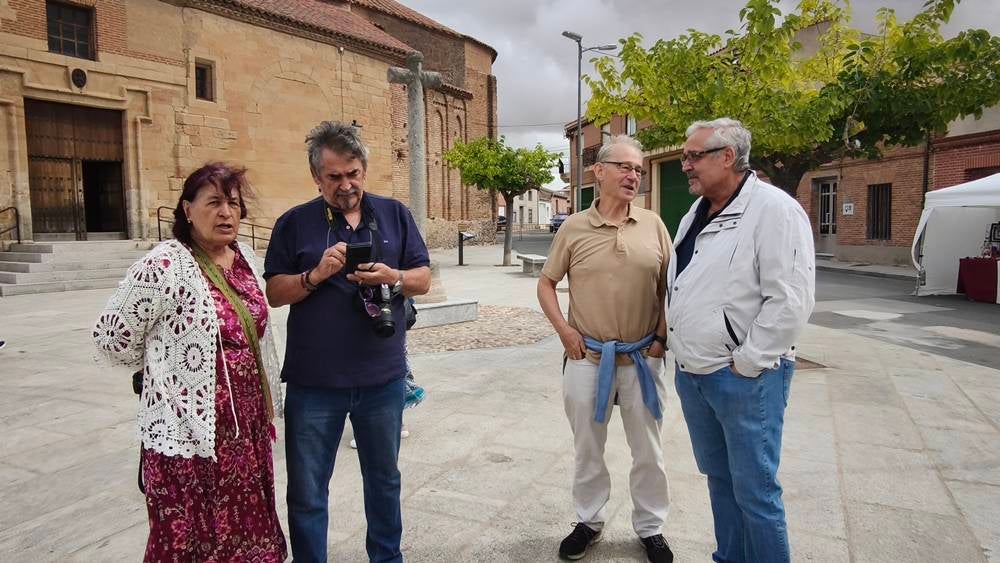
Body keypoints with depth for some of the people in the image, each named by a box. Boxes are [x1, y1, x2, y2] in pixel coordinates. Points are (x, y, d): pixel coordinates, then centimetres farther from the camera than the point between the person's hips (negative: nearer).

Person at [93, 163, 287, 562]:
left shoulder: (245, 257, 6)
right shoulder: (165, 265, -17)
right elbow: (110, 337, -11)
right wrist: (163, 368, 3)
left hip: (248, 421, 7)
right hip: (191, 429, -6)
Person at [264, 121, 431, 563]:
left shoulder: (394, 214, 4)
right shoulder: (294, 223, 0)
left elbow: (423, 278, 5)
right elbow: (275, 293, -1)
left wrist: (393, 277, -16)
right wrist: (317, 274, -19)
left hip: (383, 377, 2)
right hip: (314, 381, -1)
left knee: (384, 478, 19)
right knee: (307, 492, 9)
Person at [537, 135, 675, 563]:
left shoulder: (653, 225, 0)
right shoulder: (574, 228, -2)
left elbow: (670, 286, 7)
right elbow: (546, 283, 6)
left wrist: (663, 334, 0)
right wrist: (563, 329, -5)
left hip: (642, 358, 1)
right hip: (587, 356, -1)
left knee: (648, 451, 13)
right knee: (588, 448, 14)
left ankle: (650, 528, 33)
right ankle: (589, 522, 34)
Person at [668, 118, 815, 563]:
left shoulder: (774, 210, -14)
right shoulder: (696, 215, 12)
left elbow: (790, 301, -20)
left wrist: (745, 363, -17)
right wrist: (679, 351, 12)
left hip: (745, 378, -8)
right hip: (691, 374, 8)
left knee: (754, 489, 3)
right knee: (719, 478, 20)